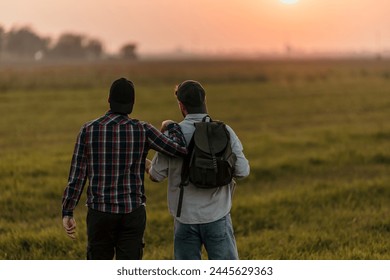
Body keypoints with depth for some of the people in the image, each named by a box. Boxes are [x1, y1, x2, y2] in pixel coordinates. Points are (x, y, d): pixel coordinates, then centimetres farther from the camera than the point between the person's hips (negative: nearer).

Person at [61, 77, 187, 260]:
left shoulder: (89, 130, -6)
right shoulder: (142, 130, -8)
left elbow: (76, 175, -5)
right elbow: (181, 149, -11)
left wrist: (67, 213, 0)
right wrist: (172, 127, 11)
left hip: (100, 213, 1)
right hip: (132, 213, 0)